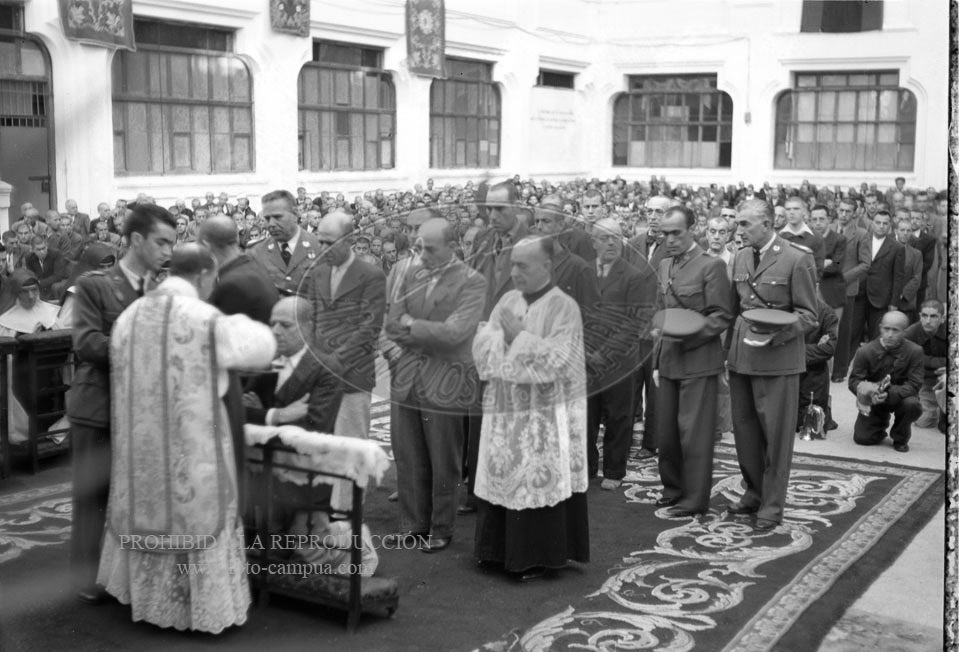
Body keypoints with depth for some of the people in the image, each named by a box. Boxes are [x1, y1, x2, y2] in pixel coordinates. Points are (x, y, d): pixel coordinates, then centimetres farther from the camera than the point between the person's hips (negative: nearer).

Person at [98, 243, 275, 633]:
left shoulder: (130, 316, 1)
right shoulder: (207, 320, -17)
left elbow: (124, 378, 12)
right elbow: (262, 346, -5)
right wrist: (235, 318, 13)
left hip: (143, 441, 6)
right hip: (193, 443, -5)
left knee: (149, 510, 21)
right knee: (197, 515, 8)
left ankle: (149, 597, 33)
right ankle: (207, 607, 17)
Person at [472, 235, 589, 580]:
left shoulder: (563, 307, -9)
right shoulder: (508, 300, 9)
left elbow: (557, 361, -19)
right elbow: (481, 347, 4)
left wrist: (518, 336, -17)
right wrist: (508, 337, -13)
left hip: (546, 415, -6)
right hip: (505, 410, 6)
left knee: (539, 481, 0)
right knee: (503, 477, 11)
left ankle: (539, 556, 11)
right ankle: (500, 548, 24)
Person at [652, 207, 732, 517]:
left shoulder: (711, 266, -8)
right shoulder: (664, 266, 13)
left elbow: (721, 316, -10)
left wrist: (688, 335, -21)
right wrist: (657, 362, 15)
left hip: (698, 362, -7)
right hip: (669, 361, 7)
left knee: (693, 431, -2)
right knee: (666, 430, 11)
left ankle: (695, 499, 9)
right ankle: (673, 488, 26)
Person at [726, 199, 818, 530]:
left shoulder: (797, 259, -9)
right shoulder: (740, 257, 11)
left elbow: (809, 316, -7)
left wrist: (777, 333, -22)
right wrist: (730, 349, 12)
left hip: (778, 359, -6)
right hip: (741, 356, 6)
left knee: (776, 433, 2)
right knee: (744, 429, 13)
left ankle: (772, 505, 13)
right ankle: (754, 492, 30)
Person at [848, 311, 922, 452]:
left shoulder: (915, 351, -15)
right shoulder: (865, 351, -12)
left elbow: (914, 384, -19)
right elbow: (854, 381, -10)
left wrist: (890, 394, -36)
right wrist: (866, 390, -35)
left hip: (900, 397, -1)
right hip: (873, 401, 1)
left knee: (912, 404, -36)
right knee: (862, 438, -11)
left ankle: (900, 438, -2)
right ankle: (881, 423, 28)